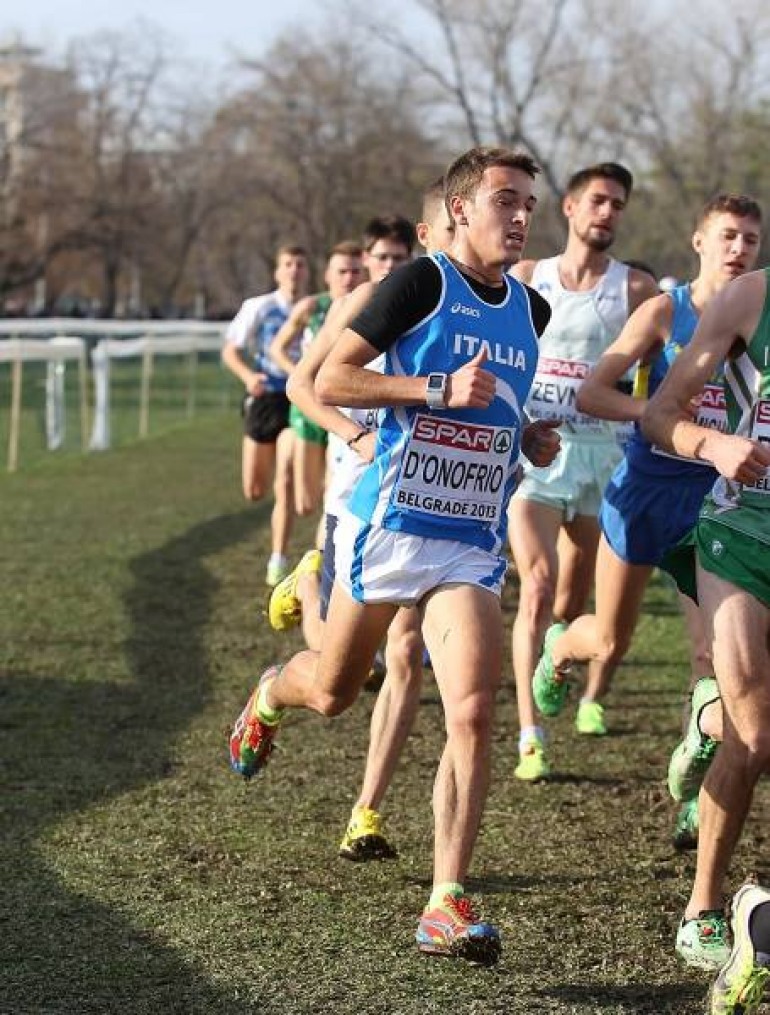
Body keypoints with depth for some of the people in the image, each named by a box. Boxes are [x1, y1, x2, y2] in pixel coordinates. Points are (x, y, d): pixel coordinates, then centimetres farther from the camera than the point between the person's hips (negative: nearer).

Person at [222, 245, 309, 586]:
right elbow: (230, 351, 2)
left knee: (285, 482, -17)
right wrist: (248, 376, -17)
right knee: (254, 491, 8)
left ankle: (278, 562, -12)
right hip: (264, 399, 2)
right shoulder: (258, 308, -2)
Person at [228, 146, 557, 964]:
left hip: (472, 545, 3)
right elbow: (329, 380, -12)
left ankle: (447, 905, -12)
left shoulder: (531, 310, 11)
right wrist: (440, 389, -20)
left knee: (473, 713, -14)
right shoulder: (421, 283, -9)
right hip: (388, 528, -3)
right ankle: (269, 697, 54)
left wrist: (528, 436, 12)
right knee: (332, 692, 15)